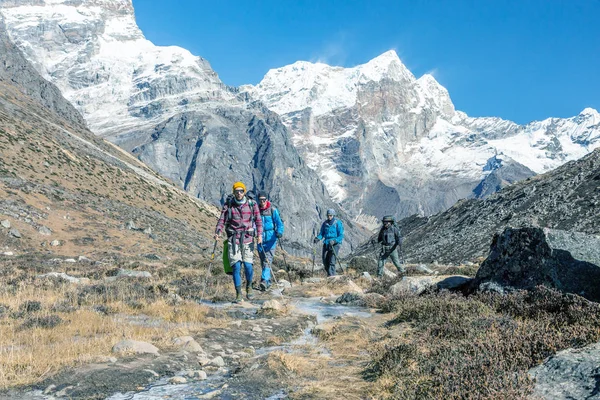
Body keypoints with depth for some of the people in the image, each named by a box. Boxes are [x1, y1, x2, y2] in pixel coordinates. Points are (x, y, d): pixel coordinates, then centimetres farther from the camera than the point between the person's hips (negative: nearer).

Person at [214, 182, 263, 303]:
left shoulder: (252, 204, 1)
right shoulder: (228, 204, 1)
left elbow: (258, 220, 7)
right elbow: (222, 220, 2)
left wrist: (259, 234, -2)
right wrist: (218, 232, -13)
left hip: (247, 238, 0)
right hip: (233, 238, 0)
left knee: (248, 265, -5)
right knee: (236, 266, -6)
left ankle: (249, 287, 25)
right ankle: (238, 294, 3)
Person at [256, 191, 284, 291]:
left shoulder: (273, 210, -3)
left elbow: (279, 223, -5)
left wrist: (279, 232, -21)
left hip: (271, 238, -4)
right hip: (260, 238, 4)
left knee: (268, 260, -15)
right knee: (263, 261, 10)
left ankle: (264, 280, -23)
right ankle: (268, 281, 23)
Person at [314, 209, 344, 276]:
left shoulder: (338, 223, -7)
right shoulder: (325, 223, 7)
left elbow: (341, 236, -7)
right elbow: (321, 233, 14)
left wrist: (334, 241, -22)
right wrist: (318, 238, -7)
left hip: (335, 244, -5)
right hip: (326, 244, 5)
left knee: (332, 261, -14)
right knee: (325, 261, 3)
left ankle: (331, 275, -14)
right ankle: (329, 274, 23)